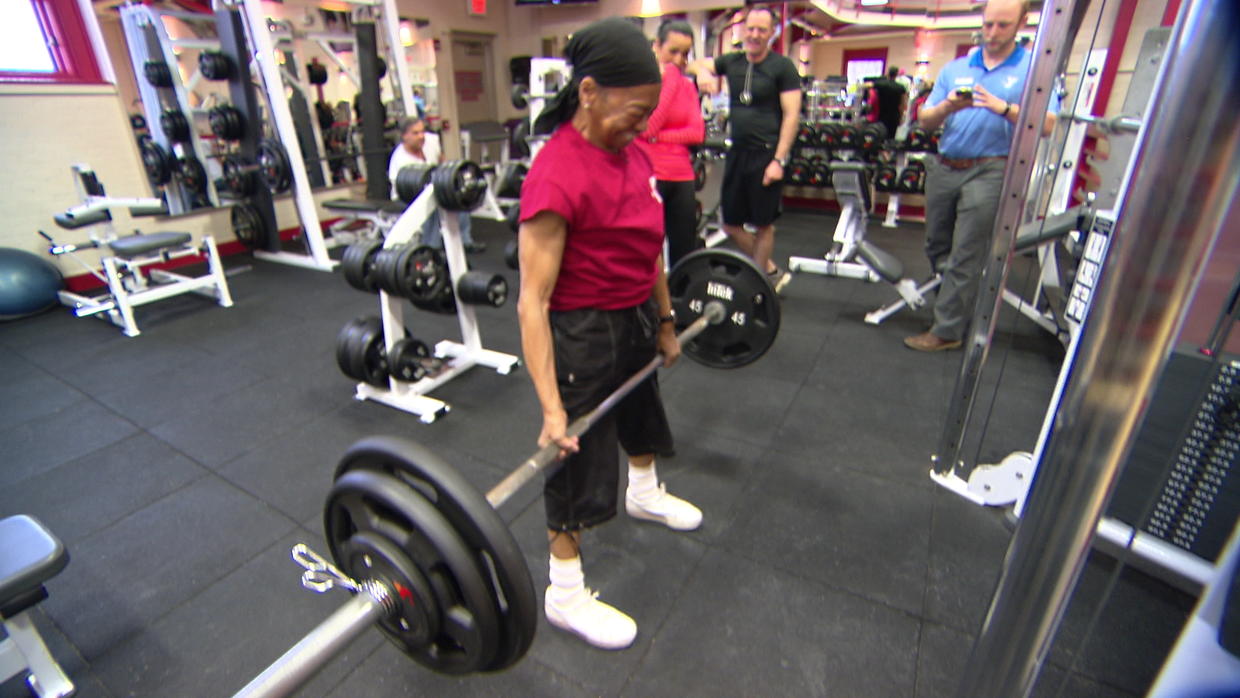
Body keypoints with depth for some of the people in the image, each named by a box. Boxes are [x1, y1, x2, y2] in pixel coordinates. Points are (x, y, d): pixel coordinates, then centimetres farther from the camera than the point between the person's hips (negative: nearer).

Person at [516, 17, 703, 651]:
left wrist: (664, 321, 17)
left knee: (642, 415, 30)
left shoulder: (631, 152, 1)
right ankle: (564, 594, 27)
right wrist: (551, 407, -30)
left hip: (635, 319, 9)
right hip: (582, 334, -9)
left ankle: (644, 495, 61)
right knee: (578, 463, 5)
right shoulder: (557, 174, -25)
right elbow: (533, 300, -27)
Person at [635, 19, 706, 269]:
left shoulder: (688, 86, 13)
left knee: (685, 252, 10)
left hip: (682, 178, 6)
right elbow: (648, 127, -17)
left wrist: (659, 136, -11)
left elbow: (698, 133, 1)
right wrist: (669, 80, -11)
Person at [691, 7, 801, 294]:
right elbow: (699, 64, 18)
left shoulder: (783, 67, -4)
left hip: (766, 155, -6)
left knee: (763, 225, 2)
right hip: (737, 152, 6)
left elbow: (791, 115, -8)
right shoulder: (733, 62, 10)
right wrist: (703, 73, -7)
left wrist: (779, 160, -17)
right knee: (731, 224, 9)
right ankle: (772, 272, 26)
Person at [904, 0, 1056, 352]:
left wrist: (1003, 107, -22)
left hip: (989, 171, -4)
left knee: (965, 256, -5)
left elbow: (1047, 124, -8)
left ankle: (947, 330, 3)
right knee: (937, 247, 14)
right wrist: (947, 107, -14)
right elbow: (925, 120, 7)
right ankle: (954, 300, 35)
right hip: (943, 167, 5)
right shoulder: (955, 68, 12)